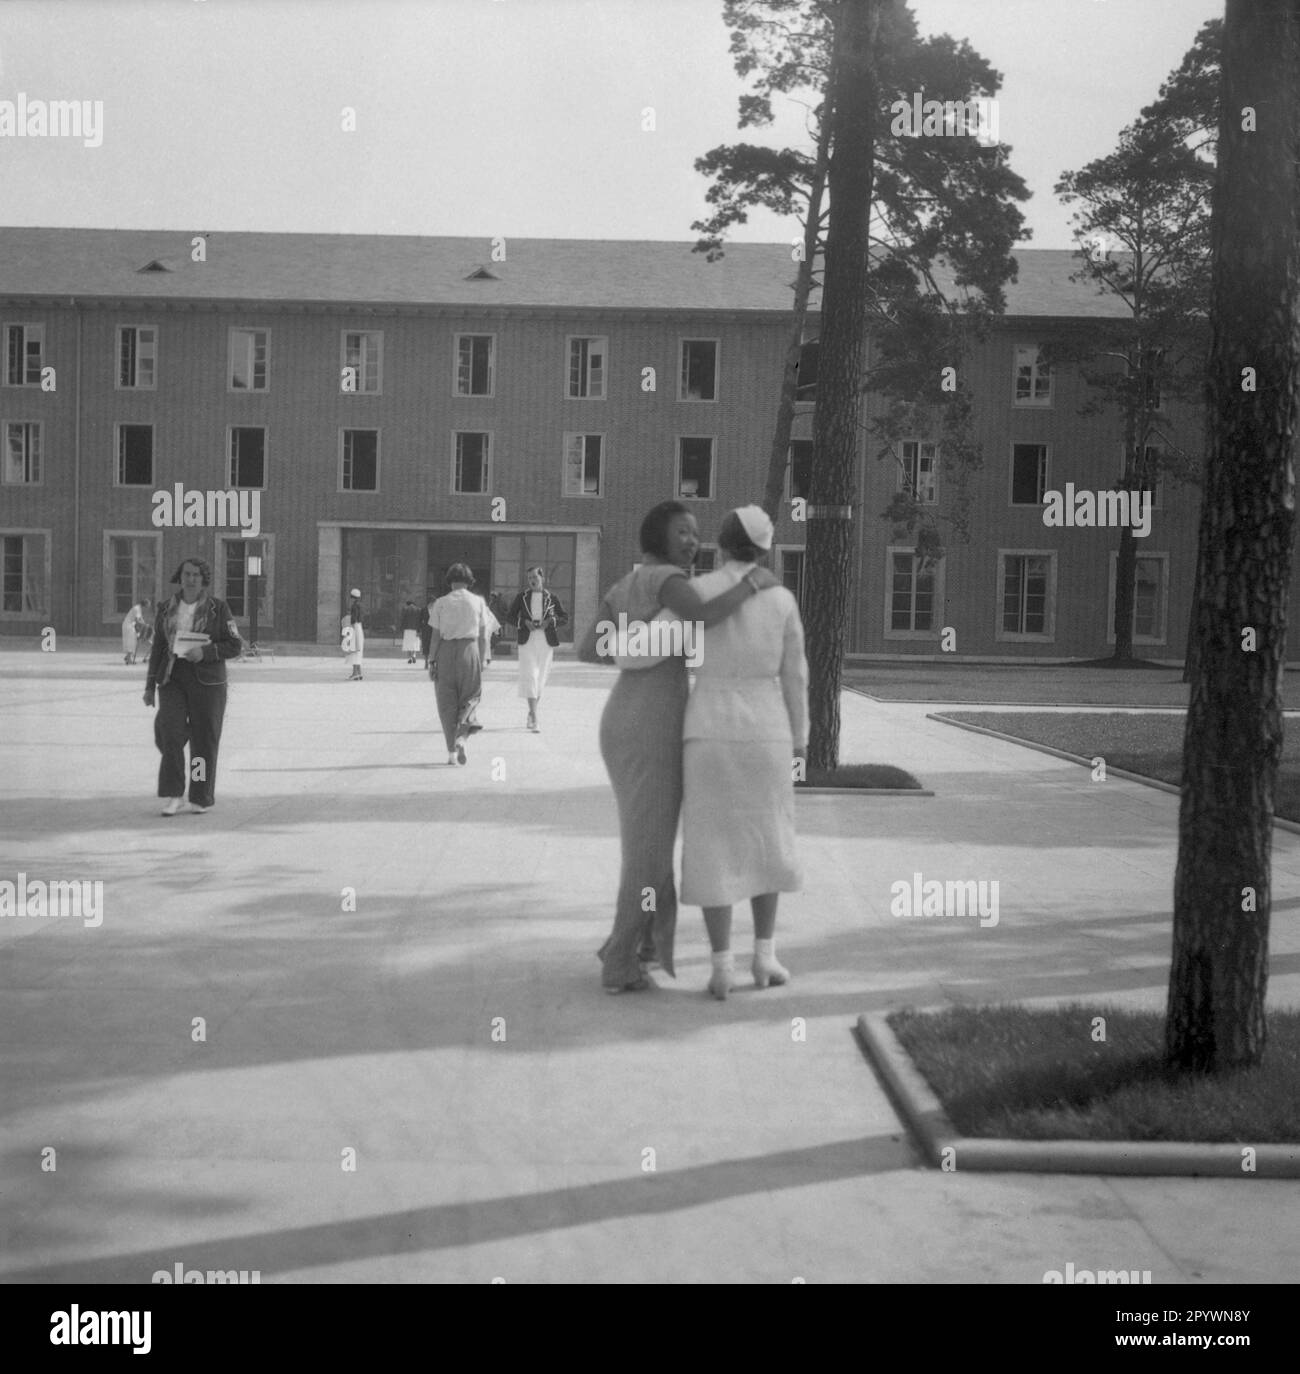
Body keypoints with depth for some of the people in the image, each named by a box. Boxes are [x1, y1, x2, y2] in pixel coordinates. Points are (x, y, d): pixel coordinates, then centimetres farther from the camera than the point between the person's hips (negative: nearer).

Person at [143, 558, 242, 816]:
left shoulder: (218, 609, -1)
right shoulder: (166, 609, 8)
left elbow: (235, 646, -4)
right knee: (168, 732, -16)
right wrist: (150, 686, 6)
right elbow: (158, 649, 12)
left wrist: (205, 652, -19)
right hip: (173, 680, 2)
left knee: (204, 740, 1)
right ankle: (174, 796, -11)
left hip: (207, 681, -2)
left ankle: (202, 797, 16)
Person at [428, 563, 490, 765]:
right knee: (470, 698, 12)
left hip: (446, 651, 0)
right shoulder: (478, 602, 3)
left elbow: (435, 636, 0)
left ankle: (451, 752, 8)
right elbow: (483, 637, 2)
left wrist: (432, 661, 5)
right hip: (470, 650, 0)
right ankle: (460, 738, -10)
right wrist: (482, 661, 9)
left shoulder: (441, 603, 2)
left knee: (447, 702, 8)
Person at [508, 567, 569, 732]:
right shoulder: (522, 597, 6)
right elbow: (511, 617, 9)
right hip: (527, 642, -1)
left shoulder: (552, 598, 5)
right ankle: (534, 719, -18)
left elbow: (565, 618, 7)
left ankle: (531, 713, 30)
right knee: (530, 677, -13)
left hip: (546, 642, 1)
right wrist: (524, 622, -10)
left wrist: (550, 621, -11)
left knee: (540, 679, 9)